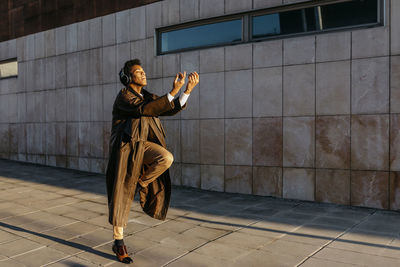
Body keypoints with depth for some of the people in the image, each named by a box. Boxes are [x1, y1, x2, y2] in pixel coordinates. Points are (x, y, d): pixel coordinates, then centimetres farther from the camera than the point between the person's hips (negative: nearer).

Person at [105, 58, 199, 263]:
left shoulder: (147, 97, 13)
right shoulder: (123, 97, -10)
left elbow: (171, 109, 2)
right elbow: (145, 110, -27)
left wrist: (188, 89, -11)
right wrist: (173, 91, -30)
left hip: (142, 146, 6)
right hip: (125, 147, -6)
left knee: (166, 158, -25)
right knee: (122, 195, -2)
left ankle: (141, 183, 3)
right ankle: (118, 243, 12)